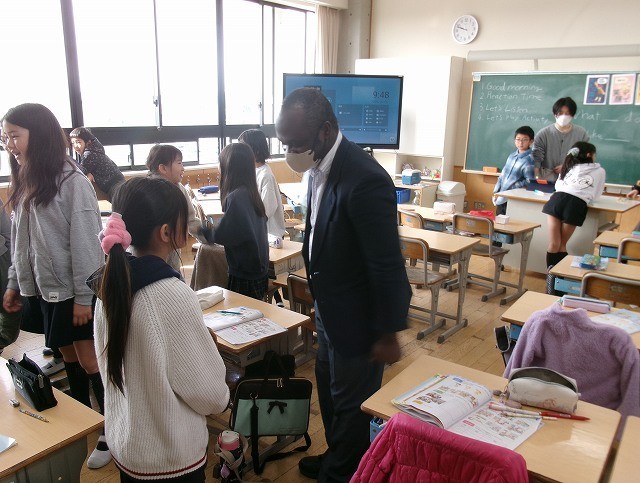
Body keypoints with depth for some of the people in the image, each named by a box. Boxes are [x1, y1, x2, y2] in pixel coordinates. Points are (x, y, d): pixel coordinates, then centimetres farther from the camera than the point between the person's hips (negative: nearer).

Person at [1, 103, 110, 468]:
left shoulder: (73, 182, -16)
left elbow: (86, 242, -17)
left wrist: (83, 295, -17)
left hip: (72, 288, -6)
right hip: (42, 287, 6)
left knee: (90, 362, 2)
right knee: (70, 360, 17)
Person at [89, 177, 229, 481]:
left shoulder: (110, 284, -6)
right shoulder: (172, 295, -28)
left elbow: (108, 363, 7)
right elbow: (208, 392, -19)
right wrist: (221, 399, 2)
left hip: (123, 443, 6)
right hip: (169, 457, -6)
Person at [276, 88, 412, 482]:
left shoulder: (365, 180, -29)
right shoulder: (321, 167, -2)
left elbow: (388, 265, -24)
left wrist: (388, 334, -16)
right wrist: (316, 291, 17)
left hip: (356, 316, -9)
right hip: (329, 307, 9)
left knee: (349, 403, 12)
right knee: (329, 390, 26)